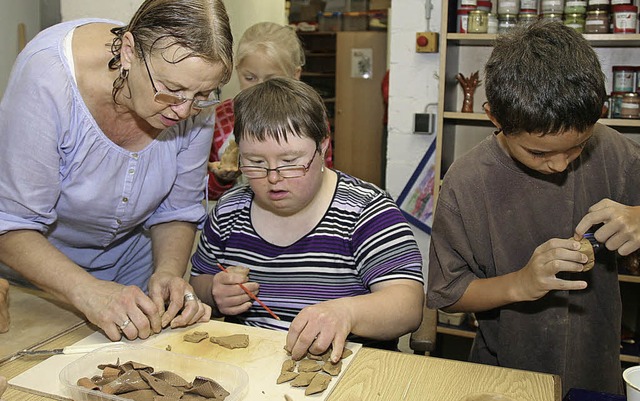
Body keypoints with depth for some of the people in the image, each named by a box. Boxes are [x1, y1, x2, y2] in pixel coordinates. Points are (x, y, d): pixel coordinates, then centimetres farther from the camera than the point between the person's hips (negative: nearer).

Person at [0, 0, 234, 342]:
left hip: (130, 255, 3)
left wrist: (169, 272, -28)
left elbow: (177, 213, -10)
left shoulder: (193, 98, -22)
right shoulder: (47, 75, -34)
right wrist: (89, 292, -43)